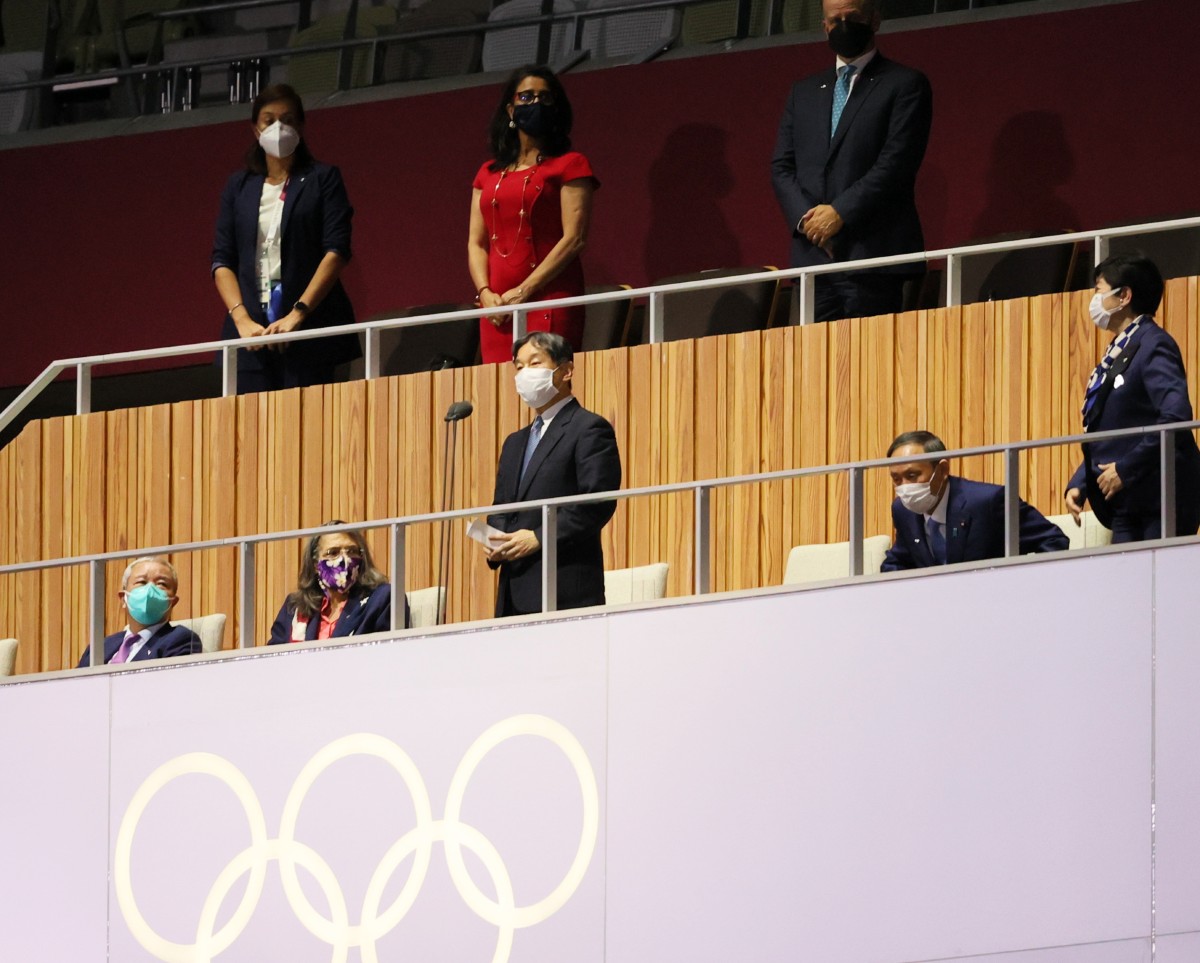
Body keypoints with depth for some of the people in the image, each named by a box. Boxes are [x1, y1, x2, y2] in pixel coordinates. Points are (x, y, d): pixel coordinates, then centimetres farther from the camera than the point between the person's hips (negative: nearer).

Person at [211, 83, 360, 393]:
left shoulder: (322, 179, 7)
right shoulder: (238, 187, 16)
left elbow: (337, 250, -3)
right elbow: (222, 260, 10)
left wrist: (298, 313, -15)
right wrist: (241, 319, -7)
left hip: (310, 330, -3)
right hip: (251, 332, 3)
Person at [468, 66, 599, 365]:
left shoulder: (570, 166, 3)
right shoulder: (489, 174, 19)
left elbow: (574, 238, -6)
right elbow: (476, 242, 15)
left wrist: (524, 291, -12)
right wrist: (486, 293, -4)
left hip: (549, 299, -5)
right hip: (498, 306, 5)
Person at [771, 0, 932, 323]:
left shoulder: (905, 84, 5)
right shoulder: (804, 91, 22)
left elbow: (897, 162, -6)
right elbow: (782, 166, 15)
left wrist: (841, 212, -13)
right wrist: (805, 217, -4)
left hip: (872, 255, -5)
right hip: (813, 258, 5)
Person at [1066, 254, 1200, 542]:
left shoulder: (1153, 345, -9)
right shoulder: (1117, 353, 18)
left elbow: (1176, 417, -22)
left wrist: (1125, 470, -19)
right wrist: (1079, 485, 10)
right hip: (1125, 507, 9)